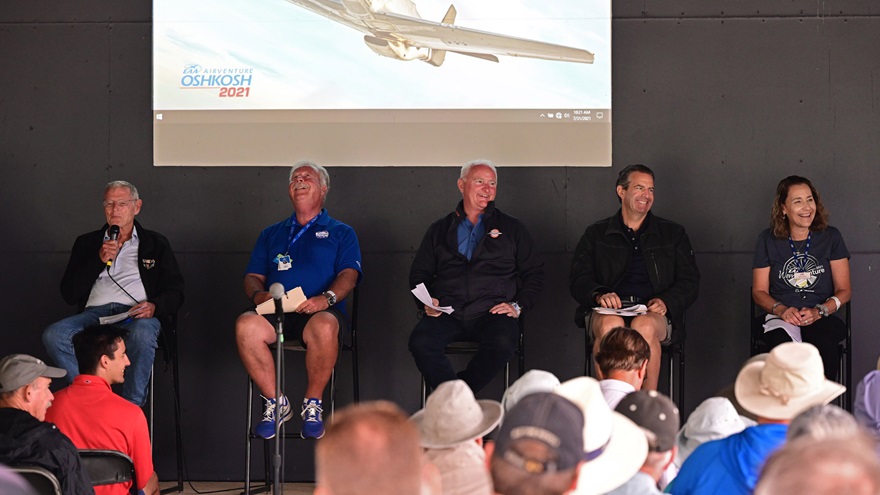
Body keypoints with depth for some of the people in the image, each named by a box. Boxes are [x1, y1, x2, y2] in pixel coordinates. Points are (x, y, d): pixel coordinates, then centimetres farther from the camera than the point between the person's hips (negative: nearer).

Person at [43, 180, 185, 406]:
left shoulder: (155, 243, 20)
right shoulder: (87, 243, 23)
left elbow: (175, 292, 13)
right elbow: (69, 294, 12)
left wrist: (154, 306, -10)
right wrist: (99, 260, 1)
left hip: (136, 314, -2)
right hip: (94, 313, 2)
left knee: (143, 334, -40)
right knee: (53, 335, -30)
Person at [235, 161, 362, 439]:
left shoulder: (340, 233, 19)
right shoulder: (271, 234, 29)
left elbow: (349, 274, 4)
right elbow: (253, 276, 20)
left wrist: (326, 298, -17)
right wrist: (258, 295, -4)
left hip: (319, 312, -2)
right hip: (275, 312, 3)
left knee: (324, 327, -40)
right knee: (246, 325, -32)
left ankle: (313, 404, -20)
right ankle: (275, 402, -17)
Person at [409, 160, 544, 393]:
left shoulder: (512, 229, 17)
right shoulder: (440, 229, 20)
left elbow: (534, 273, 17)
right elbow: (419, 273, 21)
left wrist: (518, 306, 1)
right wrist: (426, 302, 1)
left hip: (492, 314, -1)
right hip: (447, 314, 1)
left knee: (504, 342, -35)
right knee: (420, 341, -30)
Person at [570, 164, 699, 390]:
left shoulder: (673, 234, 21)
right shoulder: (596, 234, 20)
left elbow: (689, 282, 13)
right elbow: (578, 279, 10)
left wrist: (666, 301, -9)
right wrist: (599, 295, -14)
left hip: (652, 313, 0)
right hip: (607, 311, 0)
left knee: (644, 325, -37)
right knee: (610, 325, -37)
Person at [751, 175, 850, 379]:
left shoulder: (831, 237, 11)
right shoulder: (768, 240, 12)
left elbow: (844, 290, 9)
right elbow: (759, 291, 12)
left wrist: (819, 312, -10)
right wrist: (781, 310, -10)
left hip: (821, 319, 0)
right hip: (780, 318, 0)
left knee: (824, 344, -37)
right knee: (783, 348, -37)